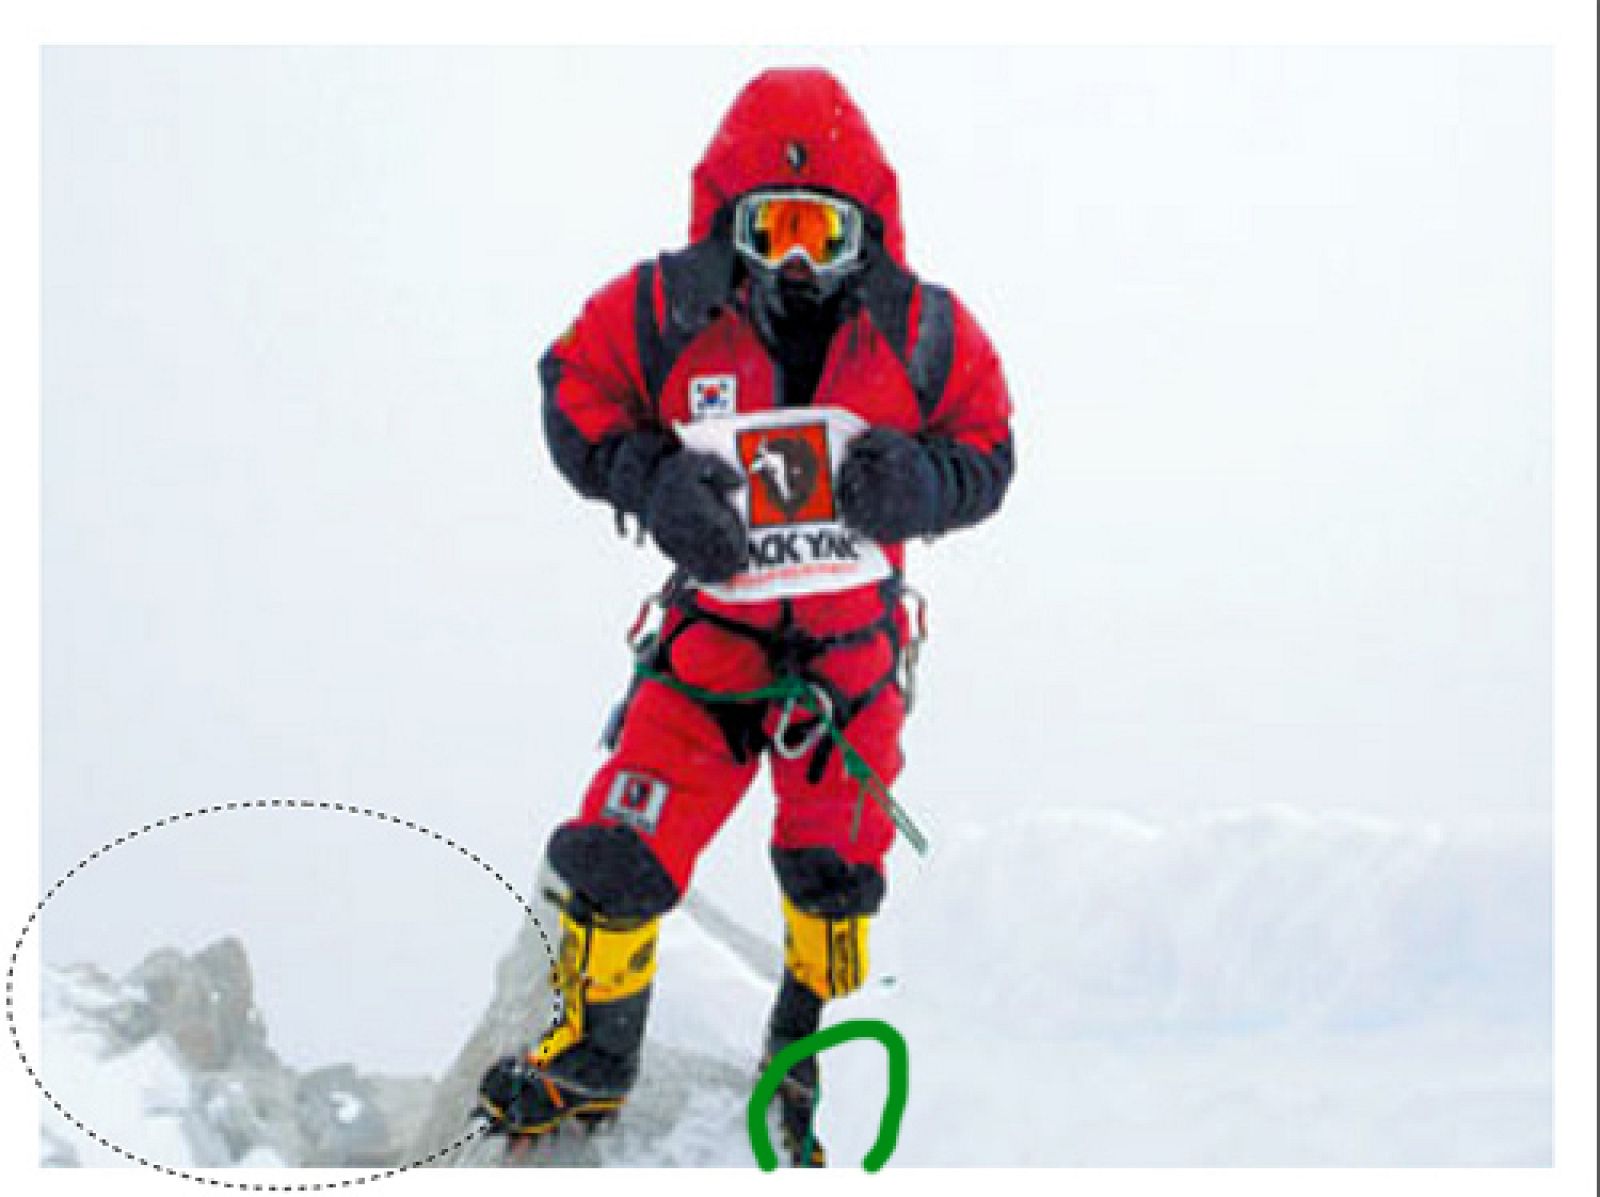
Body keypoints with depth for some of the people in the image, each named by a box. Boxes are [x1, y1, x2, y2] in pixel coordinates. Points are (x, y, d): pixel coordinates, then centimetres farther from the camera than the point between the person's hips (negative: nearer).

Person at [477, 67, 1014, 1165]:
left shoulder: (920, 332, -8)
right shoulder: (667, 314, -11)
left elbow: (987, 454, 3)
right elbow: (576, 396, 3)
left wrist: (916, 479, -19)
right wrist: (650, 478, -14)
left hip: (854, 637, 1)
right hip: (716, 626, -1)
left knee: (836, 869, 4)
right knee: (618, 852, -7)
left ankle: (803, 1057, 30)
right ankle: (590, 1060, 16)